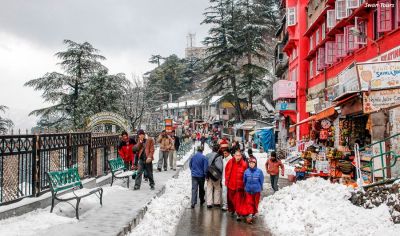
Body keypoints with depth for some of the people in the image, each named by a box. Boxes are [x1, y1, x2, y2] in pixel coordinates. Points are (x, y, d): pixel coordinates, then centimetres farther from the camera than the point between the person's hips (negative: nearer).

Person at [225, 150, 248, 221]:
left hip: (239, 186, -4)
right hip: (230, 184, 4)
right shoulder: (230, 162, -2)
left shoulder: (244, 164, -13)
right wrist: (227, 180, 10)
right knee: (230, 198, 19)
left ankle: (239, 213, 2)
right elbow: (226, 171, 10)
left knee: (238, 200, -5)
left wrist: (243, 184, -7)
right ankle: (231, 210, 40)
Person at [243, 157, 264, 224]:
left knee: (255, 203, 13)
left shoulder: (259, 171, -13)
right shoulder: (246, 171, -10)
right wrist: (245, 188, 8)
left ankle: (253, 214, 31)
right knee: (249, 202, -6)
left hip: (256, 190, 0)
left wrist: (260, 188, 4)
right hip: (248, 190, 0)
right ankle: (250, 214, -4)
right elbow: (244, 181, 3)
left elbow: (261, 181, -2)